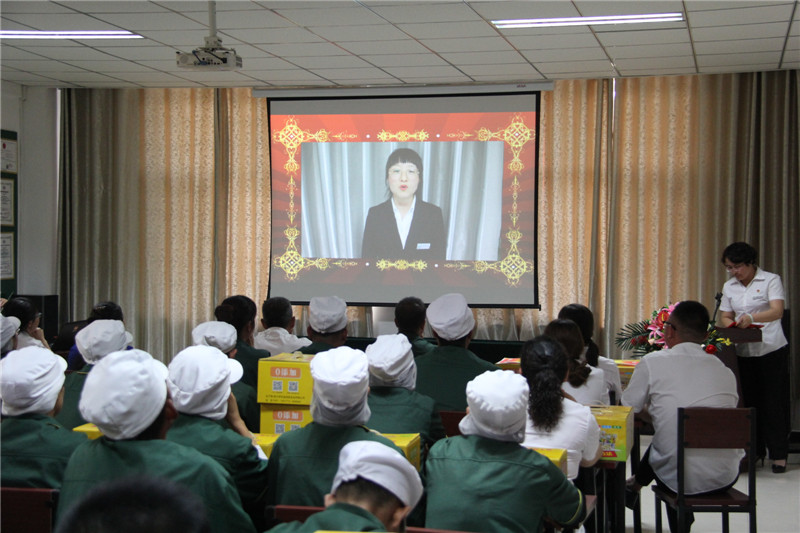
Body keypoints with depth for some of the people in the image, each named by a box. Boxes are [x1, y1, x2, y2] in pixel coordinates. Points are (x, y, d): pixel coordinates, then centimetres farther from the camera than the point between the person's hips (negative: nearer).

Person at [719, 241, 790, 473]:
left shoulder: (771, 280, -5)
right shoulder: (729, 287, 12)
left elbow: (777, 311, -19)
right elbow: (725, 317, 12)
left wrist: (751, 318, -36)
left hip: (771, 350, -5)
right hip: (743, 352, 5)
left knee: (773, 402, -4)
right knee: (749, 401, 7)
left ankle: (779, 454, 1)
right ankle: (754, 452, 16)